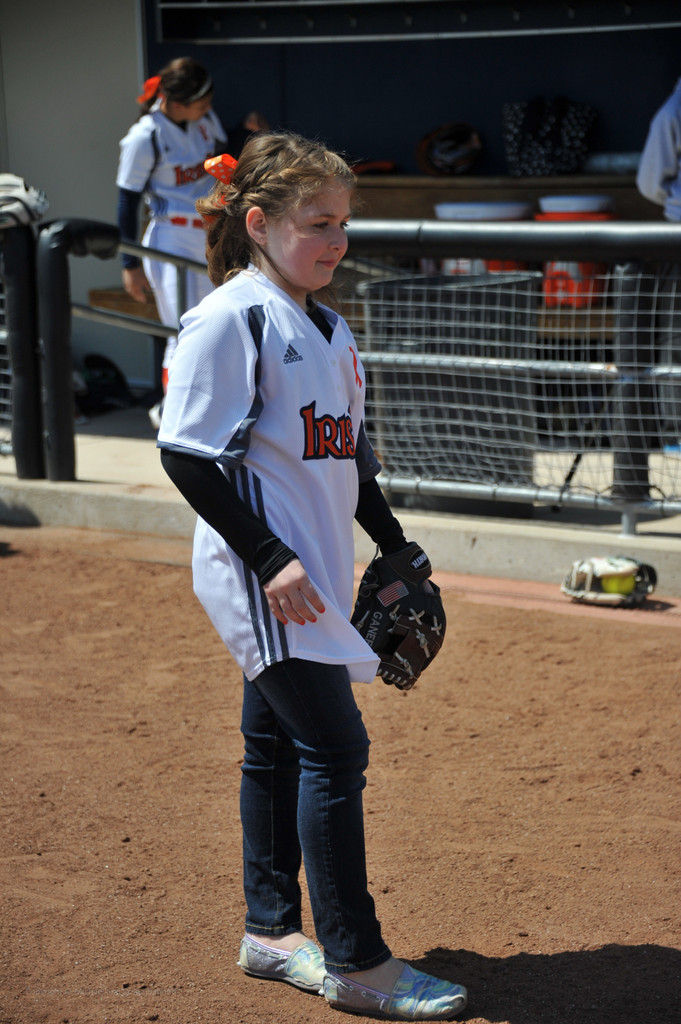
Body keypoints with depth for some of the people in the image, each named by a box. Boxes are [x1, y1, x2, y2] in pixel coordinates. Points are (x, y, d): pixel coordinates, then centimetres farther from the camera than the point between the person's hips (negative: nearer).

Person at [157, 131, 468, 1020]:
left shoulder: (328, 326, 13)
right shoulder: (230, 319, -13)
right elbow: (188, 453, -17)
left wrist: (396, 546, 21)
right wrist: (269, 557, -21)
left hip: (311, 571, 9)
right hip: (264, 575, -9)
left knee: (277, 742, 15)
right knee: (335, 748, -9)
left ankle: (271, 932, 26)